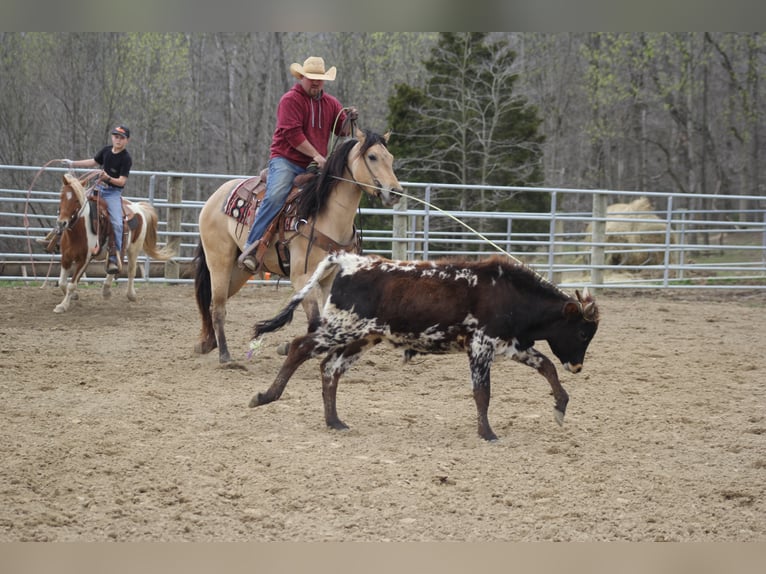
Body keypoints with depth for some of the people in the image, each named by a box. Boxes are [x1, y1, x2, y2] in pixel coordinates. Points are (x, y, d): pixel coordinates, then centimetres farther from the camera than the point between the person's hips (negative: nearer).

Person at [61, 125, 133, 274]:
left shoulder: (126, 159, -12)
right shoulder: (106, 150, 5)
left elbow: (122, 181, -16)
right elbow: (94, 162, 23)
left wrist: (109, 178, -34)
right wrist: (73, 163, 25)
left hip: (113, 193, -6)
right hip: (98, 188, 6)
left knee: (116, 223, -23)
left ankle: (114, 259, -22)